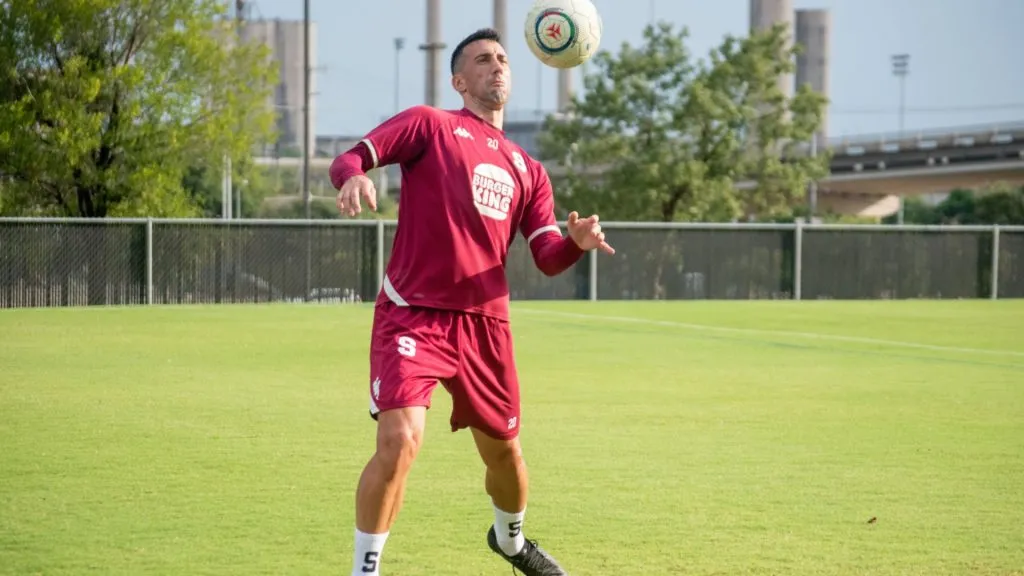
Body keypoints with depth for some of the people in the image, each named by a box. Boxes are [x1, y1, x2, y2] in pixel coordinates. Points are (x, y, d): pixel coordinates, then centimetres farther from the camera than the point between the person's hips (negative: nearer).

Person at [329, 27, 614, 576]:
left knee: (504, 449, 16)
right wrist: (354, 176, -32)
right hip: (412, 315, -5)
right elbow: (347, 159, -7)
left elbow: (547, 258, 9)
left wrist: (576, 241, -14)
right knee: (400, 440, -22)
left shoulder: (527, 170, 17)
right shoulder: (429, 124, 2)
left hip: (484, 323, 5)